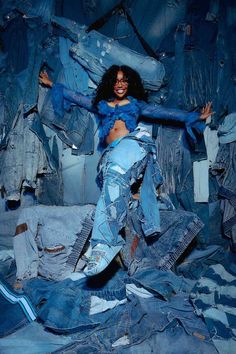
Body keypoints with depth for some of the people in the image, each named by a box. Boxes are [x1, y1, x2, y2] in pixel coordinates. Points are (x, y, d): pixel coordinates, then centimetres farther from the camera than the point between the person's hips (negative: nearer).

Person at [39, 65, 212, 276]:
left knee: (114, 177, -31)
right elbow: (74, 96, 41)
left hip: (134, 142, -6)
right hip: (113, 153, 6)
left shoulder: (136, 103, 27)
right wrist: (51, 84, 47)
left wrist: (195, 117, 23)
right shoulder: (100, 104, 32)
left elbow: (165, 113, 25)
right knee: (117, 187, -19)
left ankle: (104, 243, -41)